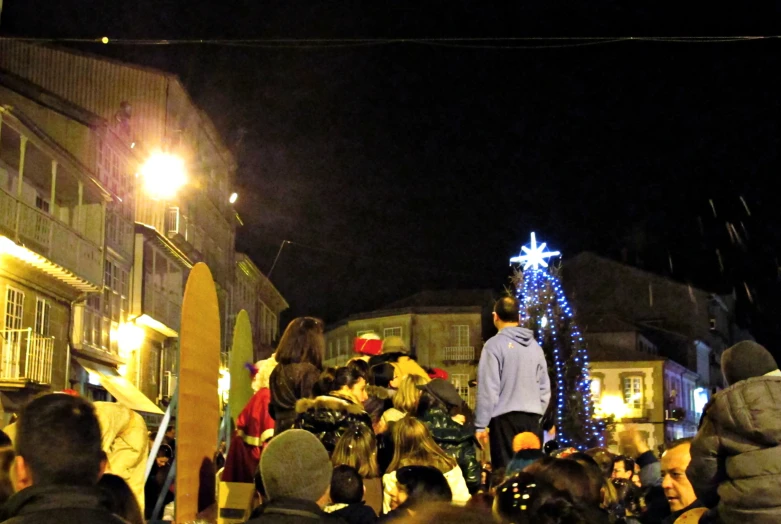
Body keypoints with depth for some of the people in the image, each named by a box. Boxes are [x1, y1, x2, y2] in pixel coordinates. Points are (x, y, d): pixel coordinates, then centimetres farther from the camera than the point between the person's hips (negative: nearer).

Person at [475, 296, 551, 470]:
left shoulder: (495, 344, -6)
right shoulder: (534, 346, 11)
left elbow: (488, 388, -9)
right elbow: (545, 387, 13)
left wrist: (481, 424, -6)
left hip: (505, 418, -5)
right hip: (532, 418, 5)